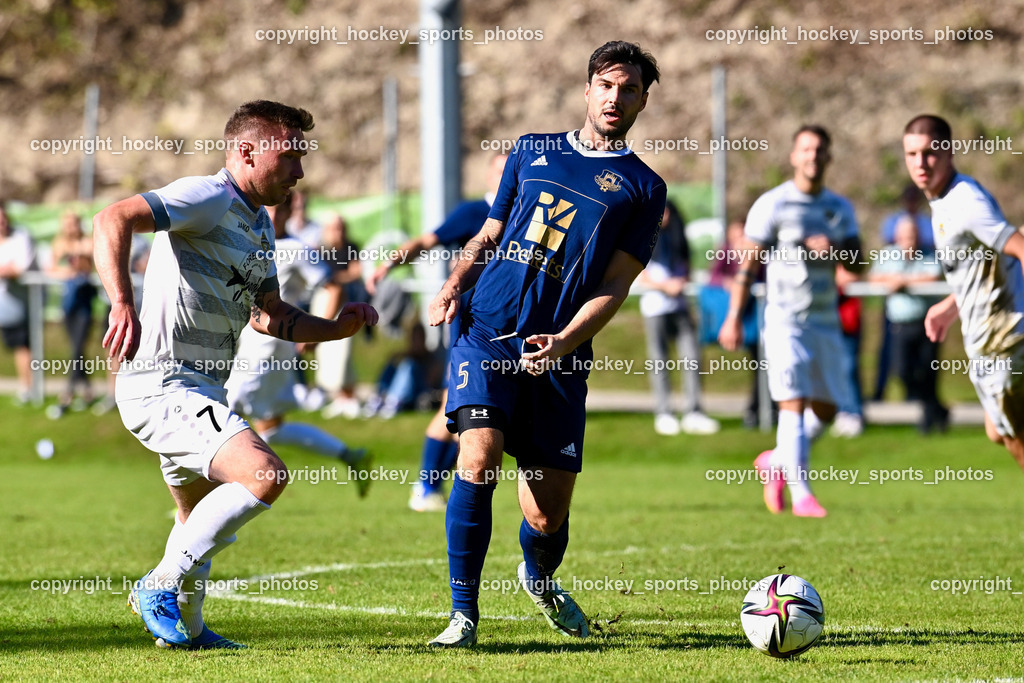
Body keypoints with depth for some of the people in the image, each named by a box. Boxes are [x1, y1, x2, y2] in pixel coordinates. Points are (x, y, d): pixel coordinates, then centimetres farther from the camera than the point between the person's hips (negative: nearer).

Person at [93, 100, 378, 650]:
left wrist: (337, 327, 11)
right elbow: (112, 220, -27)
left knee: (203, 514, 27)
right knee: (265, 475, -25)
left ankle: (187, 627, 46)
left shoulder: (258, 224, 17)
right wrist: (123, 305, -41)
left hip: (198, 390, 11)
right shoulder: (209, 198, -14)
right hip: (163, 384, -11)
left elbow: (269, 315, 27)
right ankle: (161, 586, -15)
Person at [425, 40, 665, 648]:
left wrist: (563, 342, -14)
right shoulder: (533, 151, 16)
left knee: (548, 517, 0)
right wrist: (455, 284, 2)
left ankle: (540, 575, 37)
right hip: (487, 331, 1)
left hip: (559, 355, -1)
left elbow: (614, 285, 1)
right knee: (479, 457, -23)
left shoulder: (643, 188, 8)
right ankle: (463, 611, -12)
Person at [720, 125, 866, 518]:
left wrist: (835, 249, -14)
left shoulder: (840, 209, 12)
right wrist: (734, 318, -7)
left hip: (825, 322, 6)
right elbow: (748, 263, -3)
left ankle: (777, 463, 29)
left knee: (825, 409, 7)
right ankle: (800, 493, -13)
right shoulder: (773, 204, -3)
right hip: (785, 320, -6)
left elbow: (858, 266, 8)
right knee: (794, 403, -14)